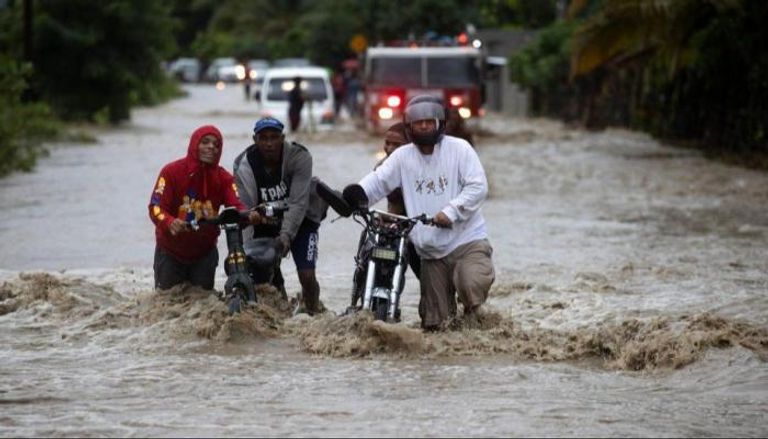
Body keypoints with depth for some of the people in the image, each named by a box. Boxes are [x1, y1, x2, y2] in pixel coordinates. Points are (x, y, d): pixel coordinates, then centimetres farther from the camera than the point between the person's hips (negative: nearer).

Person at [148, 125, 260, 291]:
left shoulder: (223, 178, -6)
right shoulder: (172, 172, -16)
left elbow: (236, 205, -20)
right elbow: (156, 207, -23)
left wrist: (249, 216, -44)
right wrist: (170, 223, -45)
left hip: (204, 252, 2)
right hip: (170, 252, -2)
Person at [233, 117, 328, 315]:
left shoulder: (300, 157, -24)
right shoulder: (245, 166, -20)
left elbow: (298, 203, -29)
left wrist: (286, 235, -40)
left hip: (300, 220, -2)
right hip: (265, 223, 2)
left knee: (307, 275, -13)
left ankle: (314, 313, 13)